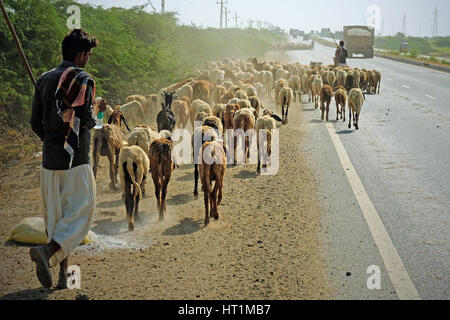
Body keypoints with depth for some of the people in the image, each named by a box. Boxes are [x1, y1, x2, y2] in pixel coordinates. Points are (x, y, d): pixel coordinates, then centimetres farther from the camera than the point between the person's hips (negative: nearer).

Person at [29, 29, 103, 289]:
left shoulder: (44, 80, 11)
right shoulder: (83, 80, -10)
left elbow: (35, 122, 12)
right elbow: (86, 121, -18)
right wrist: (96, 112, 3)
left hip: (49, 159, 7)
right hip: (75, 160, -7)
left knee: (55, 215, 13)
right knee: (80, 213, -1)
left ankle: (63, 272, 18)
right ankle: (47, 251, -21)